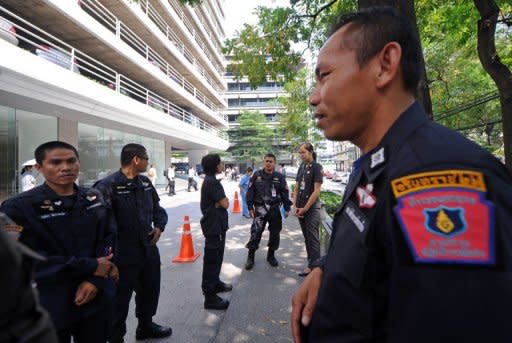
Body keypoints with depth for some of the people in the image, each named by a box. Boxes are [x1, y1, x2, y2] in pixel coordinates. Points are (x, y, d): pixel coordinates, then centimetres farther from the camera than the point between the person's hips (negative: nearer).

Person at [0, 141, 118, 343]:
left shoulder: (94, 199, 3)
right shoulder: (19, 207, -11)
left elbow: (108, 237, 4)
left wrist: (95, 280, -12)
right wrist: (90, 267, -17)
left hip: (96, 298, 4)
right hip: (50, 307, -4)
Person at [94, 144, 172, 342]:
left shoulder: (145, 182, 5)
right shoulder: (107, 186, -21)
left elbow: (157, 208, 16)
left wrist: (159, 226, 1)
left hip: (149, 250, 8)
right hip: (123, 256, -8)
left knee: (150, 292, 25)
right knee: (119, 301, 11)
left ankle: (146, 326, 49)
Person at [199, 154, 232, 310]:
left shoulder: (208, 180, 12)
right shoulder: (212, 182, -21)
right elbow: (225, 204, -21)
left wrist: (220, 201, -4)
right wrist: (224, 200, -2)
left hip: (213, 224, 11)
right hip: (215, 226, -10)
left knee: (215, 256, 23)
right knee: (212, 259, -4)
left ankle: (215, 283, 39)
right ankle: (210, 297, 5)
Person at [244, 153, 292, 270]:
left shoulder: (279, 177, 4)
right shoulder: (257, 175, 1)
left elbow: (285, 193, 6)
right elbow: (250, 192, 3)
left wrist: (287, 208, 2)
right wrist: (250, 207, -1)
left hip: (275, 209, 2)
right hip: (260, 209, -2)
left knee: (275, 233, 9)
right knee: (255, 233, -7)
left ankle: (271, 255, 27)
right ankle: (250, 257, 7)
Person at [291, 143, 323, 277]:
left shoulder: (317, 167, -8)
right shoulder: (301, 167, 11)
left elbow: (316, 191, -13)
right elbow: (296, 189, 11)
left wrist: (305, 208, -13)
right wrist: (295, 206, 0)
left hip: (312, 208, -7)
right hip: (300, 208, 7)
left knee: (313, 238, -2)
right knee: (306, 237, 14)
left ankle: (313, 266, 4)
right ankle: (311, 261, 26)